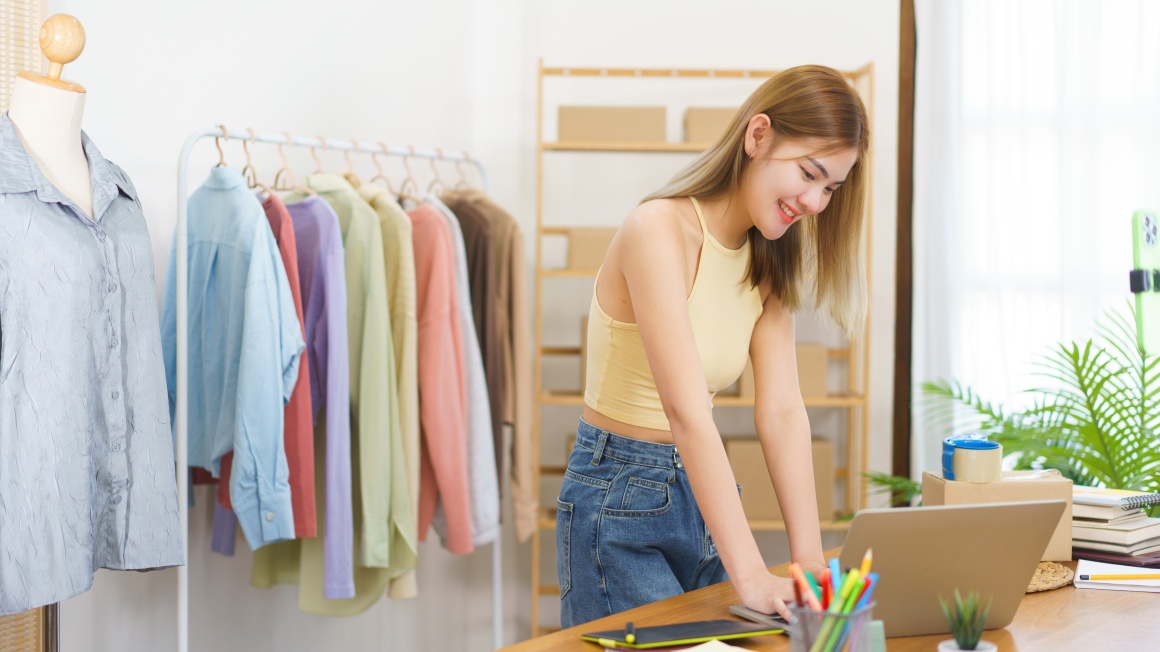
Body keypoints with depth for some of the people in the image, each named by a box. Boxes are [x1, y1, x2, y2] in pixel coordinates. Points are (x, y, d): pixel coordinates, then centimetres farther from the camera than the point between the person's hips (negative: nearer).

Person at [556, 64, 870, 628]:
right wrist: (750, 575, -34)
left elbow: (783, 411, -4)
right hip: (620, 503, -8)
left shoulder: (768, 263, 5)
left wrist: (810, 559, -15)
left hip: (703, 493, 8)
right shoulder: (660, 229, -20)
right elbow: (687, 412, -29)